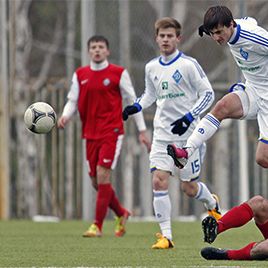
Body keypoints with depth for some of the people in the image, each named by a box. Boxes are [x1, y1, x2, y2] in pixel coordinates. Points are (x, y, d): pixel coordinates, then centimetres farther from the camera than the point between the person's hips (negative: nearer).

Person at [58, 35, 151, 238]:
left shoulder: (118, 73, -1)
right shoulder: (80, 75, 10)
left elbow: (132, 101, 2)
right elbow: (73, 101, 12)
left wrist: (142, 130, 1)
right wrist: (65, 116, -10)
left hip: (112, 131, -5)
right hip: (90, 134, 5)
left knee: (102, 175, -16)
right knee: (96, 181, 6)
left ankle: (97, 226, -12)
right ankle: (121, 213, 30)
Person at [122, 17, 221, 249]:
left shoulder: (188, 64, -10)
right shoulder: (151, 67, 6)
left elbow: (208, 94, -8)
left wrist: (188, 118, -18)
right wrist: (135, 107, 4)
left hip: (188, 134, -4)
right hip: (163, 133, 4)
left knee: (189, 187, 3)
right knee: (159, 180, -13)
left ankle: (212, 204, 38)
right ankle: (166, 236, -9)